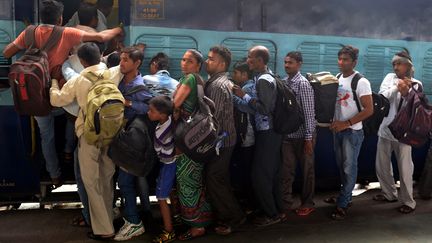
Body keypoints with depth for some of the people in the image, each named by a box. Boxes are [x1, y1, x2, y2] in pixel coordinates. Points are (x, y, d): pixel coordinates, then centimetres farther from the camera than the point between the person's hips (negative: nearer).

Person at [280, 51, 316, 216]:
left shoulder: (303, 84, -12)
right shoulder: (283, 82, 6)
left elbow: (309, 112, -15)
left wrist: (308, 137, -17)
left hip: (302, 134, -5)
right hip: (287, 134, 5)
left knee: (306, 169, 10)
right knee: (286, 169, 7)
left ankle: (307, 203, 24)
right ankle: (285, 203, 18)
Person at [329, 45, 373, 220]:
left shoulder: (361, 82, -13)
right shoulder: (337, 78, 6)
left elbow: (369, 110, -17)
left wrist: (346, 123, -19)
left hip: (353, 132, -6)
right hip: (337, 130, 6)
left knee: (349, 168, 0)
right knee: (341, 166, 14)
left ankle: (342, 205, 8)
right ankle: (347, 196, 30)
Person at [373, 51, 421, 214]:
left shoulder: (416, 84, -3)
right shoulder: (390, 78, 4)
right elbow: (381, 96, -10)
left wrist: (406, 93, -25)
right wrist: (397, 87, -23)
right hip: (385, 129, 4)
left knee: (405, 168, 1)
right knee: (381, 165, 13)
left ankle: (408, 201, 17)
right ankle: (389, 193, 32)